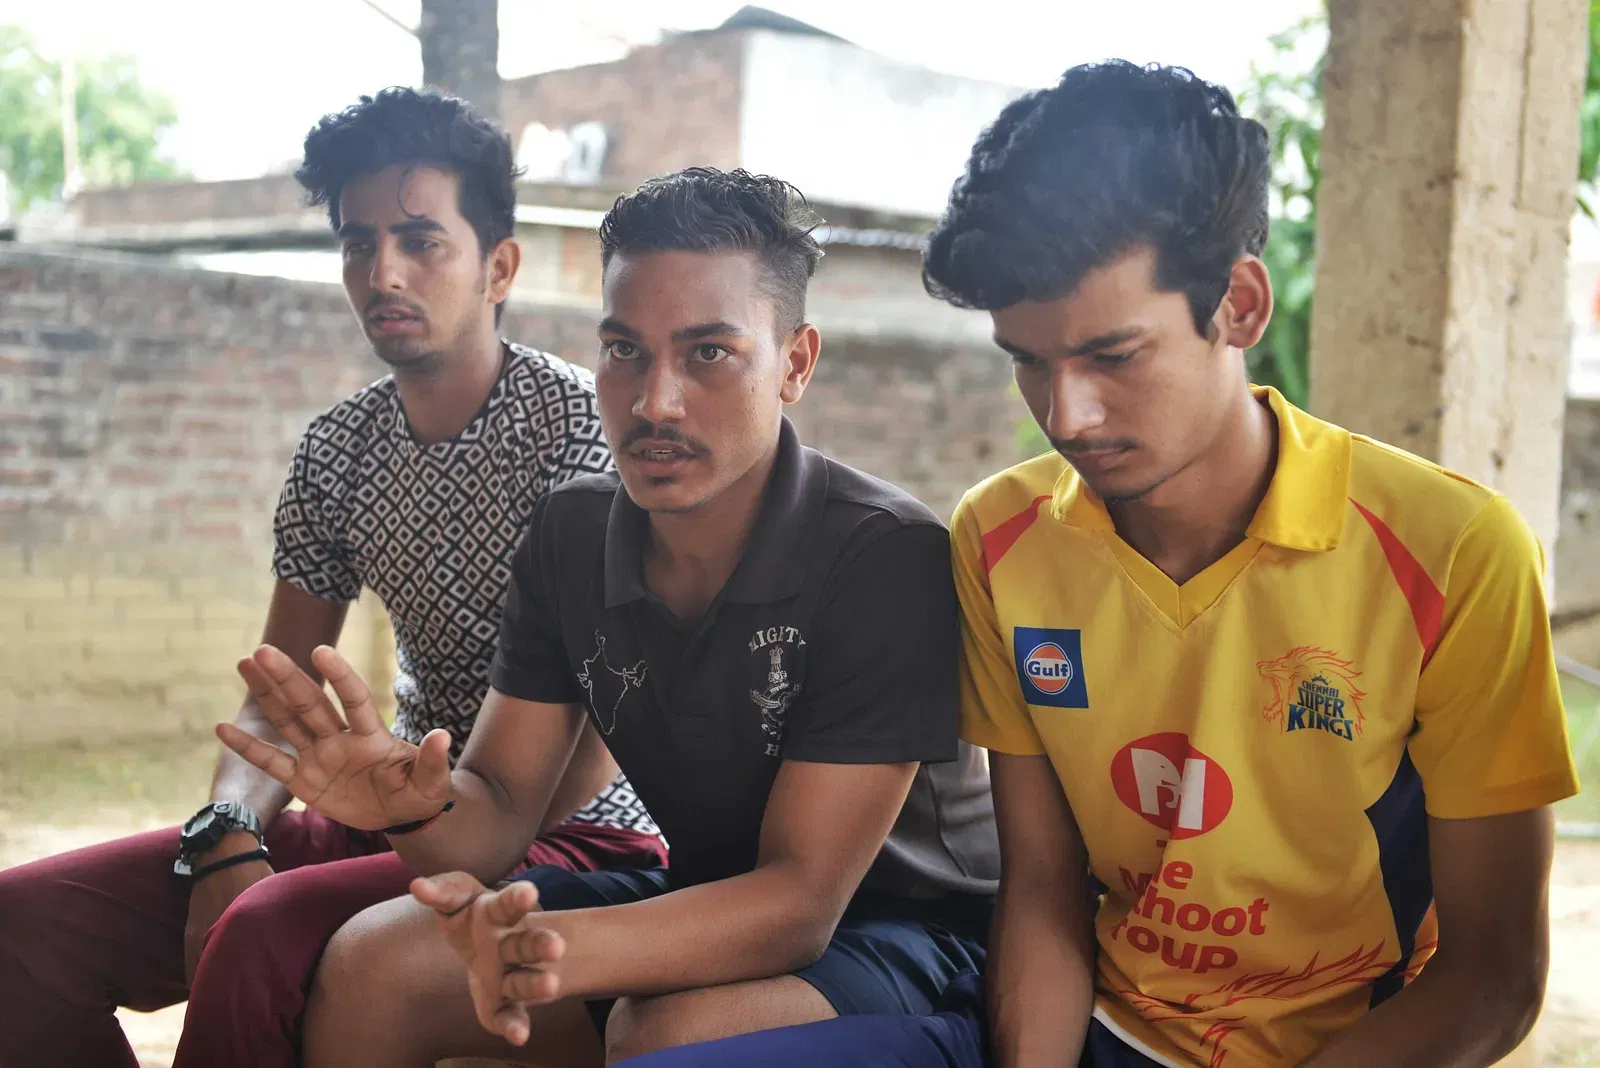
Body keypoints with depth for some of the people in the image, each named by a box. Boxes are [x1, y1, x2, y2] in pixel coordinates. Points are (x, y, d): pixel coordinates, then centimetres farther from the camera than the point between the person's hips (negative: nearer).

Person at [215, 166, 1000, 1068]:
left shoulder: (889, 558, -25)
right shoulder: (572, 535, -3)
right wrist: (419, 802, -29)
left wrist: (548, 951, -44)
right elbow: (503, 805, -3)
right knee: (367, 966, -8)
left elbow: (797, 899, -27)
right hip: (704, 899, 6)